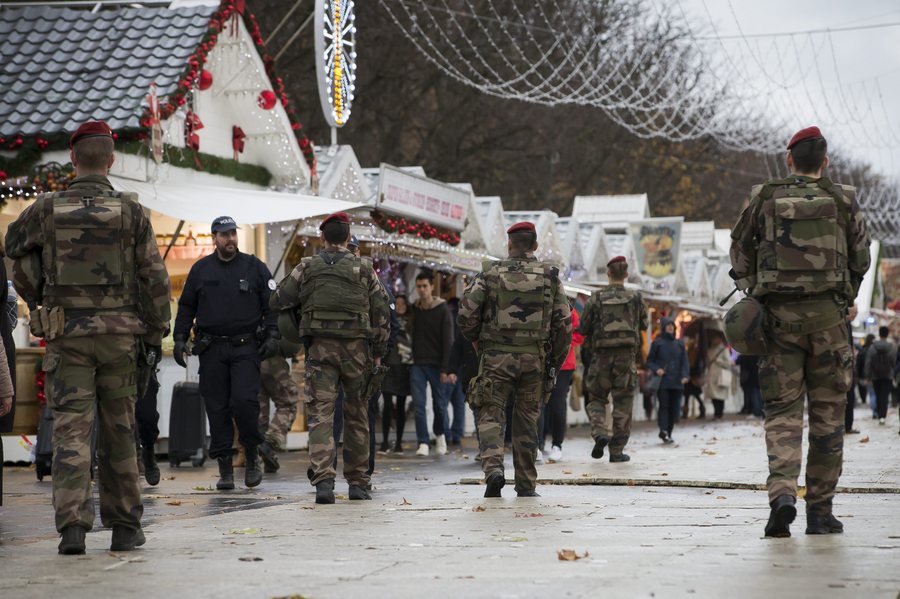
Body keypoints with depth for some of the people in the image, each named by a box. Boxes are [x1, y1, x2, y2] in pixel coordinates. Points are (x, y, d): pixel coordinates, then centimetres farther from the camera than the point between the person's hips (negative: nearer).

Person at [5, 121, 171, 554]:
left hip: (67, 335, 0)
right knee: (119, 431, 10)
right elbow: (155, 279, -2)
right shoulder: (131, 212, -4)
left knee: (70, 431, 0)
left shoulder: (48, 209, -2)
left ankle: (72, 526, -10)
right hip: (119, 333, 0)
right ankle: (124, 526, 16)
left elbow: (14, 245, 16)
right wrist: (155, 334, 7)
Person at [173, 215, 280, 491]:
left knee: (244, 401, -16)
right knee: (217, 409, 0)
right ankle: (225, 468, 6)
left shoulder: (254, 267, 6)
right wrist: (180, 339, 7)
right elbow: (186, 307, 15)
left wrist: (272, 335, -4)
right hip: (212, 349, 2)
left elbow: (271, 304, 7)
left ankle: (252, 457, 5)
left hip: (246, 347, -2)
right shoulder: (200, 269, 9)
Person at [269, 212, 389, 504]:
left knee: (321, 414, -4)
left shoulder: (307, 267, 4)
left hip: (320, 348, -1)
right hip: (356, 348, 1)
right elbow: (382, 311, 3)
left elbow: (278, 301, 8)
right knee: (357, 416, 12)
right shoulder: (364, 268, 4)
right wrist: (378, 353, 9)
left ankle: (323, 480, -21)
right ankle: (357, 483, 16)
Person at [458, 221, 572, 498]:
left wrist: (477, 341, 11)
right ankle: (525, 484, 13)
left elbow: (466, 312, -6)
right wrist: (555, 361, 12)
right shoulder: (549, 276, 5)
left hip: (496, 357, -2)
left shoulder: (489, 274, 1)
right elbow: (563, 322, 4)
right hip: (534, 359, 2)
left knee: (491, 415, 4)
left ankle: (493, 468, -18)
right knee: (526, 421, 11)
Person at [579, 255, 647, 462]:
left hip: (602, 355, 0)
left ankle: (600, 433, -12)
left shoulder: (597, 298, -2)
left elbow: (583, 328, -1)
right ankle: (617, 450, 6)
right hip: (626, 354, 0)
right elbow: (644, 325, 10)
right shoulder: (635, 298, 0)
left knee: (596, 398, 13)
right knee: (623, 403, 6)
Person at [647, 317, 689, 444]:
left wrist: (685, 375, -5)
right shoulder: (657, 343, 5)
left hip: (676, 381, 3)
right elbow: (649, 361, 6)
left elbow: (684, 361, 10)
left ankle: (668, 433, 8)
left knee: (674, 408, 1)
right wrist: (656, 369, -13)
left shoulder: (679, 343, 14)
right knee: (664, 405, -12)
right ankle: (664, 432, -17)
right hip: (662, 381, -3)